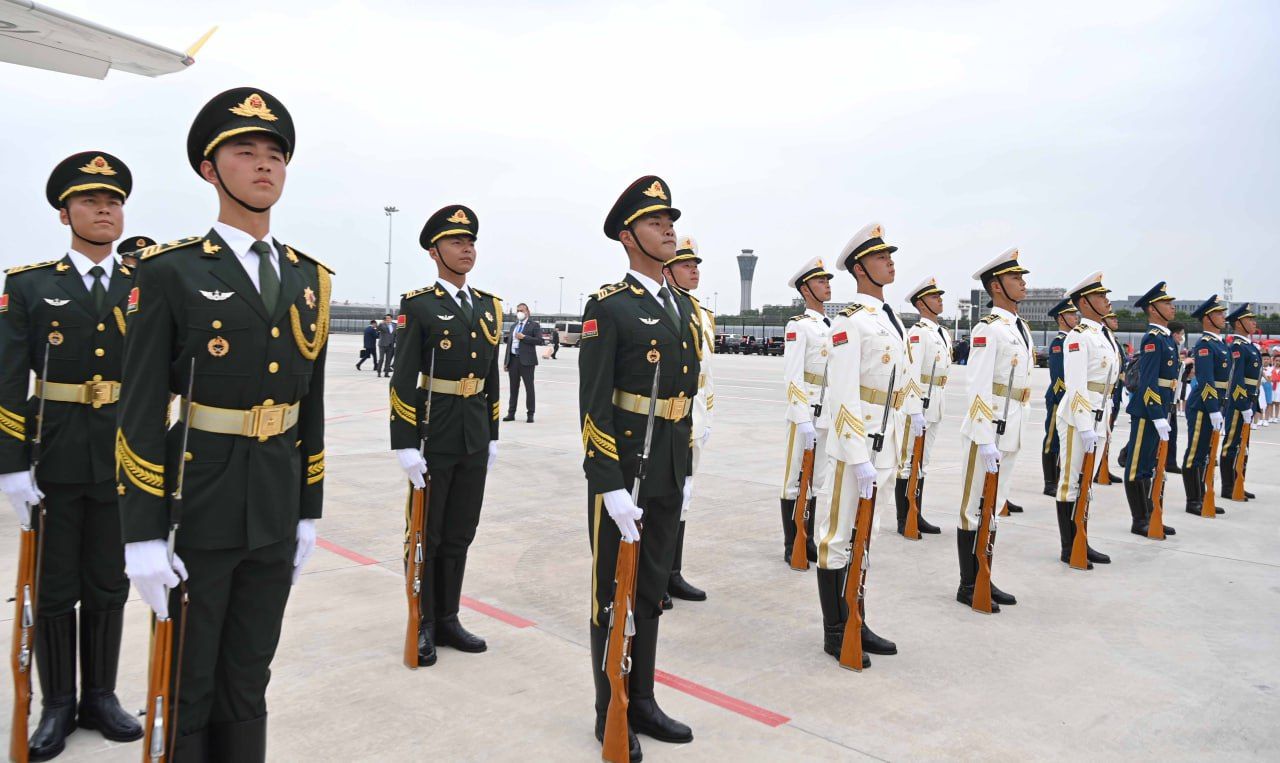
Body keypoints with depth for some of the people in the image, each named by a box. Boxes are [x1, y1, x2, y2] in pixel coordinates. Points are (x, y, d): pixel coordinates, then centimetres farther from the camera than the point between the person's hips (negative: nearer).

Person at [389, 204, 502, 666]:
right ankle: (423, 627, 20)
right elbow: (403, 381, -11)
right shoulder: (417, 305, -8)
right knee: (426, 536, 7)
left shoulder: (489, 306, 10)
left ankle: (447, 619, 27)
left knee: (459, 536, 13)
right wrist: (405, 445, -15)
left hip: (474, 442, 5)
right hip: (433, 441, -5)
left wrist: (492, 436, 13)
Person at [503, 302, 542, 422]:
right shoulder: (513, 326, 19)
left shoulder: (534, 325, 1)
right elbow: (509, 344, 18)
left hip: (526, 360, -5)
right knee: (513, 388, 9)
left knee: (529, 388, -1)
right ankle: (511, 413, 14)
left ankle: (530, 414, 4)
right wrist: (505, 361, 13)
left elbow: (539, 341, -10)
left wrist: (524, 337, -14)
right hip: (513, 359, 6)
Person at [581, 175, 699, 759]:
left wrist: (687, 470, 14)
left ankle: (643, 699, 32)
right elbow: (593, 403, -15)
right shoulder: (608, 306, -11)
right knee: (614, 593, 7)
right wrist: (610, 487, -19)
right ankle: (611, 713, 23)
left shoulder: (685, 306, 11)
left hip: (669, 475, 7)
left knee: (652, 588, 17)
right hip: (620, 470, -7)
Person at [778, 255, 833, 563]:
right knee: (795, 480, 2)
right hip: (805, 413, -7)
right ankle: (791, 547, 11)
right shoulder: (798, 325, -9)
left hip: (829, 415, 7)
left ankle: (808, 541, 24)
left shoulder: (833, 326, 14)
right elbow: (793, 377, -15)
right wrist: (803, 420, -20)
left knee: (816, 480, 13)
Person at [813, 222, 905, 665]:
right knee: (837, 537, 3)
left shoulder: (891, 318, 13)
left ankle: (855, 622, 29)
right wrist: (859, 458, -22)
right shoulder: (850, 320, -14)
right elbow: (843, 395, -19)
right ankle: (835, 633, 15)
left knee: (864, 534, 17)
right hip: (852, 444, -9)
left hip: (883, 444, 9)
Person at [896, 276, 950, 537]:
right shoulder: (917, 332, -13)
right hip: (917, 401, -9)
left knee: (922, 462, 14)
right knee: (909, 462, -1)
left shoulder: (944, 334, 14)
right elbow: (913, 373, -19)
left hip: (936, 405, 9)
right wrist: (915, 412, -23)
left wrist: (938, 407, 17)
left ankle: (916, 517, 22)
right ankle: (903, 521, 6)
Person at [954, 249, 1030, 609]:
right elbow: (978, 389, -19)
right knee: (974, 509, 2)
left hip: (1011, 434, 9)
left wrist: (1014, 432, 18)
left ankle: (983, 580, 26)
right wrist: (985, 441, -22)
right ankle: (968, 587, 12)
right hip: (986, 433, -9)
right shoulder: (988, 329, -14)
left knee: (994, 508, 15)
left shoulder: (1021, 328, 13)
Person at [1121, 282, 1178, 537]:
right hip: (1147, 411, -9)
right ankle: (1140, 521, 5)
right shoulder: (1153, 339, -14)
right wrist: (1159, 417, -22)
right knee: (1138, 466, -1)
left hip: (1160, 409, 9)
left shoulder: (1167, 338, 15)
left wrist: (1168, 412, 18)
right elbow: (1148, 383, -20)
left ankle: (1149, 517, 22)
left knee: (1148, 465, 14)